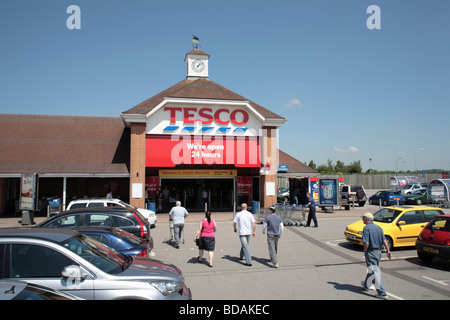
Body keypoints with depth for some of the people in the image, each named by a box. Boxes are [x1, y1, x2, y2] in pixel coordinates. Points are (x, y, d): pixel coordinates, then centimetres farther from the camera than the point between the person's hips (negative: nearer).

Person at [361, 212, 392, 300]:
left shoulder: (366, 228, -14)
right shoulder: (379, 228, 8)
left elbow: (366, 243, -21)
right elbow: (384, 241, 3)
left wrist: (365, 251, -5)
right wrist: (388, 251, 1)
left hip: (370, 252, -8)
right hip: (378, 252, 8)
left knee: (374, 272, -5)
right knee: (372, 270, 23)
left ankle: (382, 293, -6)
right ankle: (366, 285, 41)